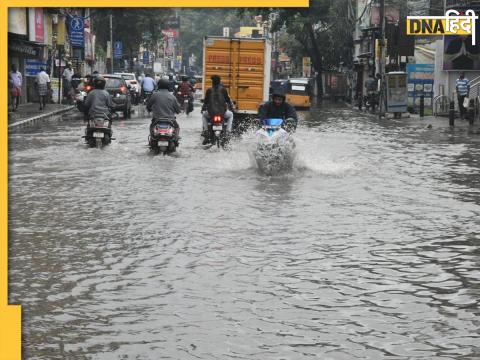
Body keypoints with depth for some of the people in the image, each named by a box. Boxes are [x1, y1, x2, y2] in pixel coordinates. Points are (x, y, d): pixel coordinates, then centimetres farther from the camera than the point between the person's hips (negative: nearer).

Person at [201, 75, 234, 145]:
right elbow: (228, 100, 6)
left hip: (211, 112, 1)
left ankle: (205, 130, 19)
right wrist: (231, 108, 25)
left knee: (204, 115, 34)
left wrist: (203, 109, 25)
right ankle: (228, 131, 14)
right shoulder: (223, 90, -1)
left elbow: (205, 102, 7)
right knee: (230, 115, 31)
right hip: (222, 112, -1)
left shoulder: (209, 90, 1)